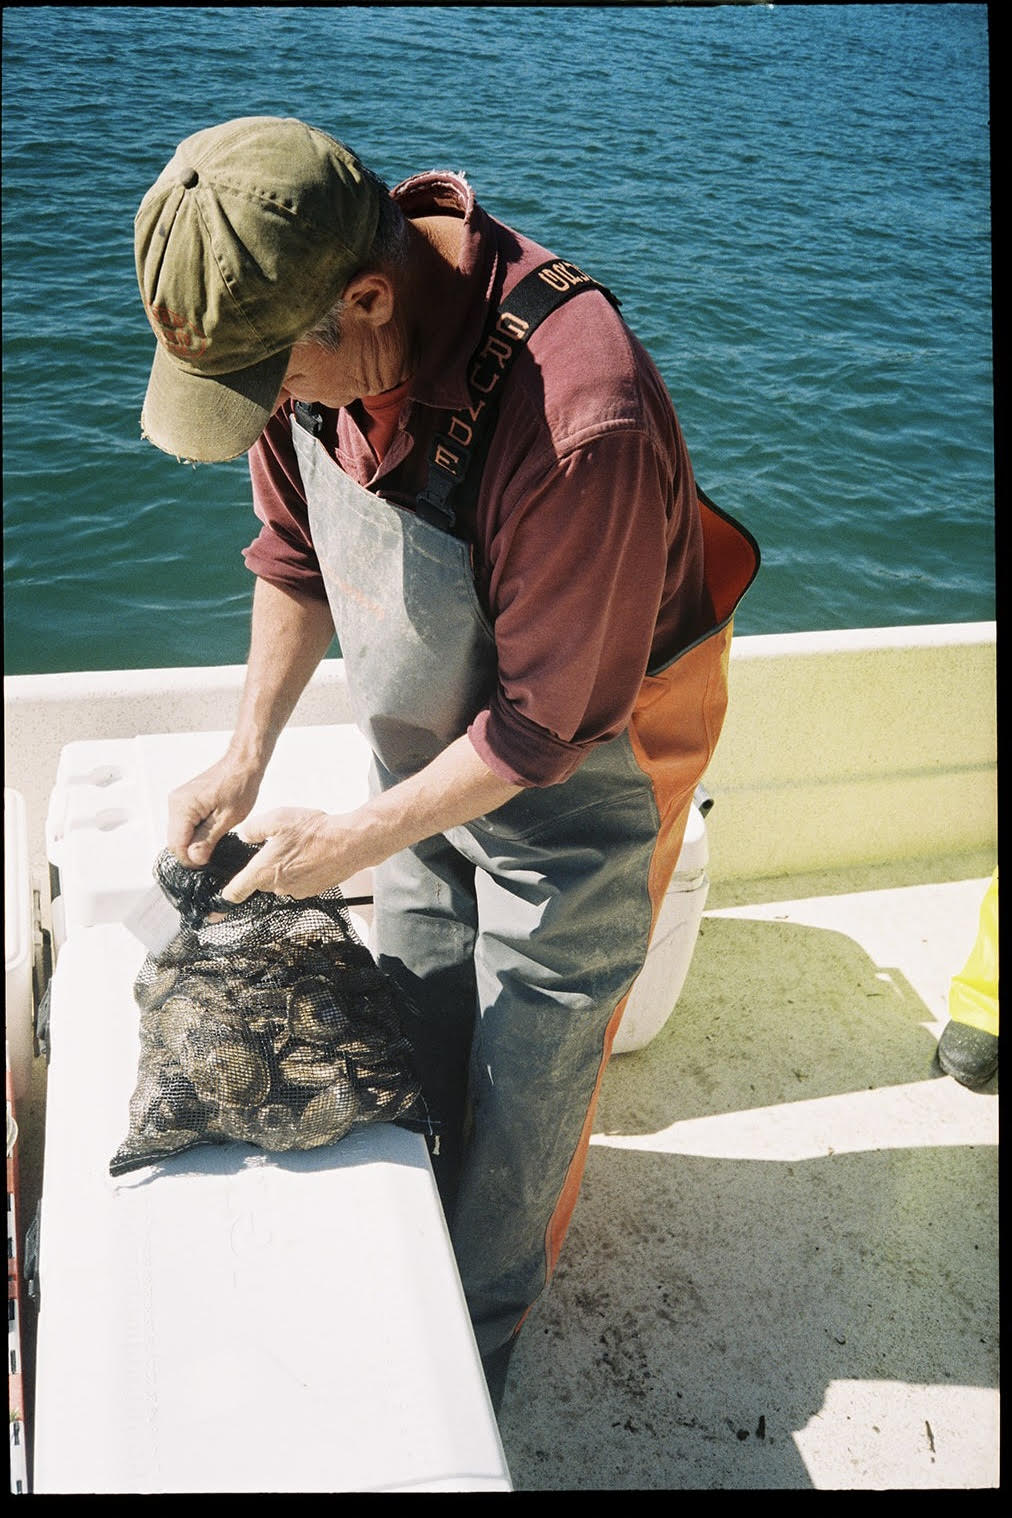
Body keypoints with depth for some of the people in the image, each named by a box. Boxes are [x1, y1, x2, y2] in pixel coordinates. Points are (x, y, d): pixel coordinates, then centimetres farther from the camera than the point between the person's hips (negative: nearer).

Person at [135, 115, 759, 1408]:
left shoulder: (582, 425, -39)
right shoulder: (295, 327, -15)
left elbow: (546, 723, -27)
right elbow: (297, 555, 2)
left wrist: (354, 841, -19)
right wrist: (246, 758, -3)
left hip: (580, 753, -6)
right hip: (429, 740, 6)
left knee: (526, 1067, 10)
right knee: (413, 1013, 19)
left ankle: (482, 1321, 37)